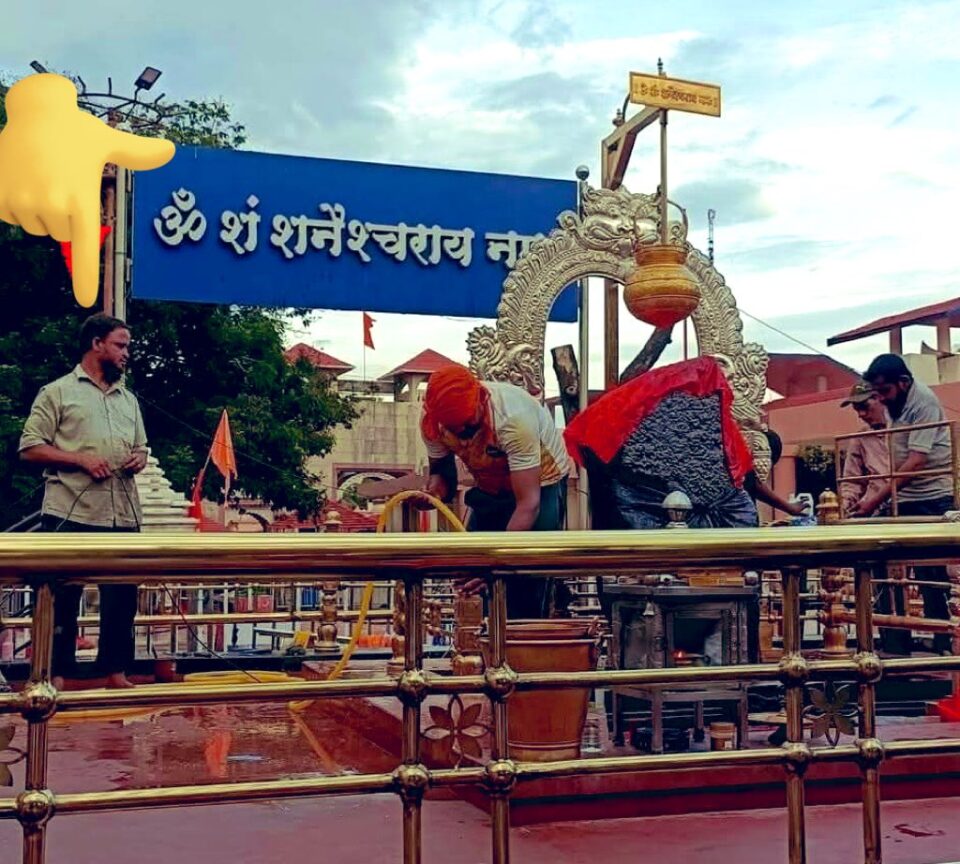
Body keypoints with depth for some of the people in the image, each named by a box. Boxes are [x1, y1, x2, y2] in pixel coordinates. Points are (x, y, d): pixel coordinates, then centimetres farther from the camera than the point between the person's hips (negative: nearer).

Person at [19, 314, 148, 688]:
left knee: (122, 598, 7)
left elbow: (141, 447, 28)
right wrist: (81, 460, -15)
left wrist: (139, 459, 3)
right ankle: (57, 675, 10)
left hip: (123, 516, 5)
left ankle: (116, 672, 16)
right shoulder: (57, 392, 2)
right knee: (62, 598, 1)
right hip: (70, 515, -5)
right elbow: (30, 447, -4)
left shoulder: (129, 400, 20)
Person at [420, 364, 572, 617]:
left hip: (539, 482, -5)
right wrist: (435, 484, -29)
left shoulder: (514, 418, -39)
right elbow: (440, 466, -3)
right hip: (489, 487, 5)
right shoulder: (432, 421, -23)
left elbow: (528, 504, -36)